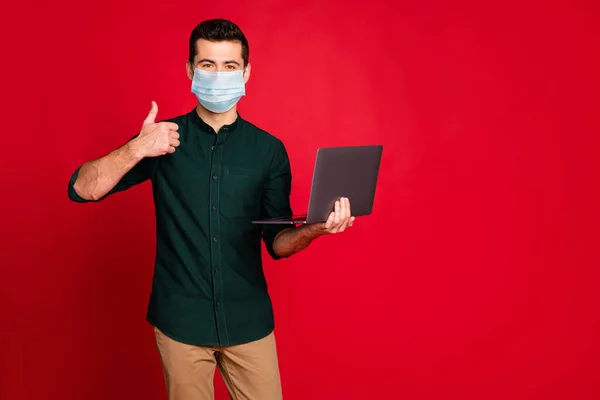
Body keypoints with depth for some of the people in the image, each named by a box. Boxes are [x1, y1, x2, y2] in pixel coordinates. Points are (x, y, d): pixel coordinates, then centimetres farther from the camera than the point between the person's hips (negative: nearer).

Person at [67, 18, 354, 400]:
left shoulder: (269, 149, 1)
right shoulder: (163, 139, -1)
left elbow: (277, 242, 3)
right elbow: (81, 190, -7)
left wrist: (313, 228, -20)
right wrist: (135, 150, -24)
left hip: (249, 319, 1)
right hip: (180, 319, 0)